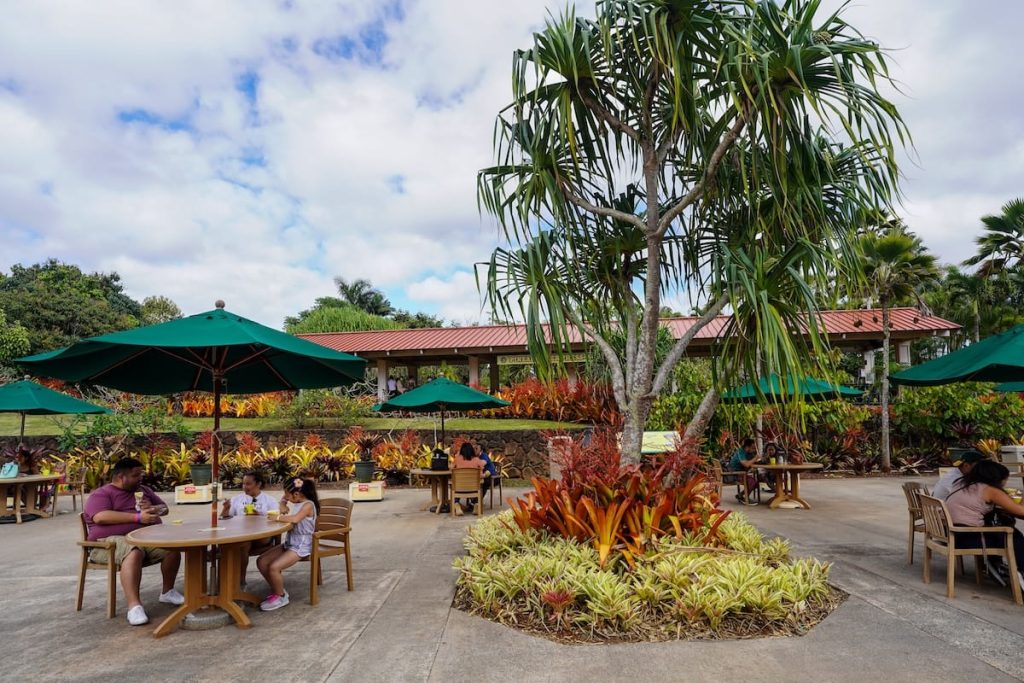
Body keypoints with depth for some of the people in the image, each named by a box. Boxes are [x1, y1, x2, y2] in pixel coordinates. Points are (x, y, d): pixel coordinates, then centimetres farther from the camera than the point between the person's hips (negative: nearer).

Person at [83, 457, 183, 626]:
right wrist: (138, 518, -20)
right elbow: (100, 517, -16)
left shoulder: (143, 490, 23)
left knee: (173, 547, -22)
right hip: (113, 541, -6)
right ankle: (134, 606, -43)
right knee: (134, 553, -39)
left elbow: (164, 508, 27)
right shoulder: (101, 494, 3)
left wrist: (153, 509, 1)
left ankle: (167, 592, -1)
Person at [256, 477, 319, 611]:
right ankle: (277, 590, 17)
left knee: (274, 567, -22)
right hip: (289, 543, 10)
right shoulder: (296, 504, 12)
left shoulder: (308, 505, -18)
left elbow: (295, 519, -33)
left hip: (301, 546, -10)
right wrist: (283, 503, 1)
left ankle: (281, 597, 2)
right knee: (261, 561, 2)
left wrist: (278, 517, -21)